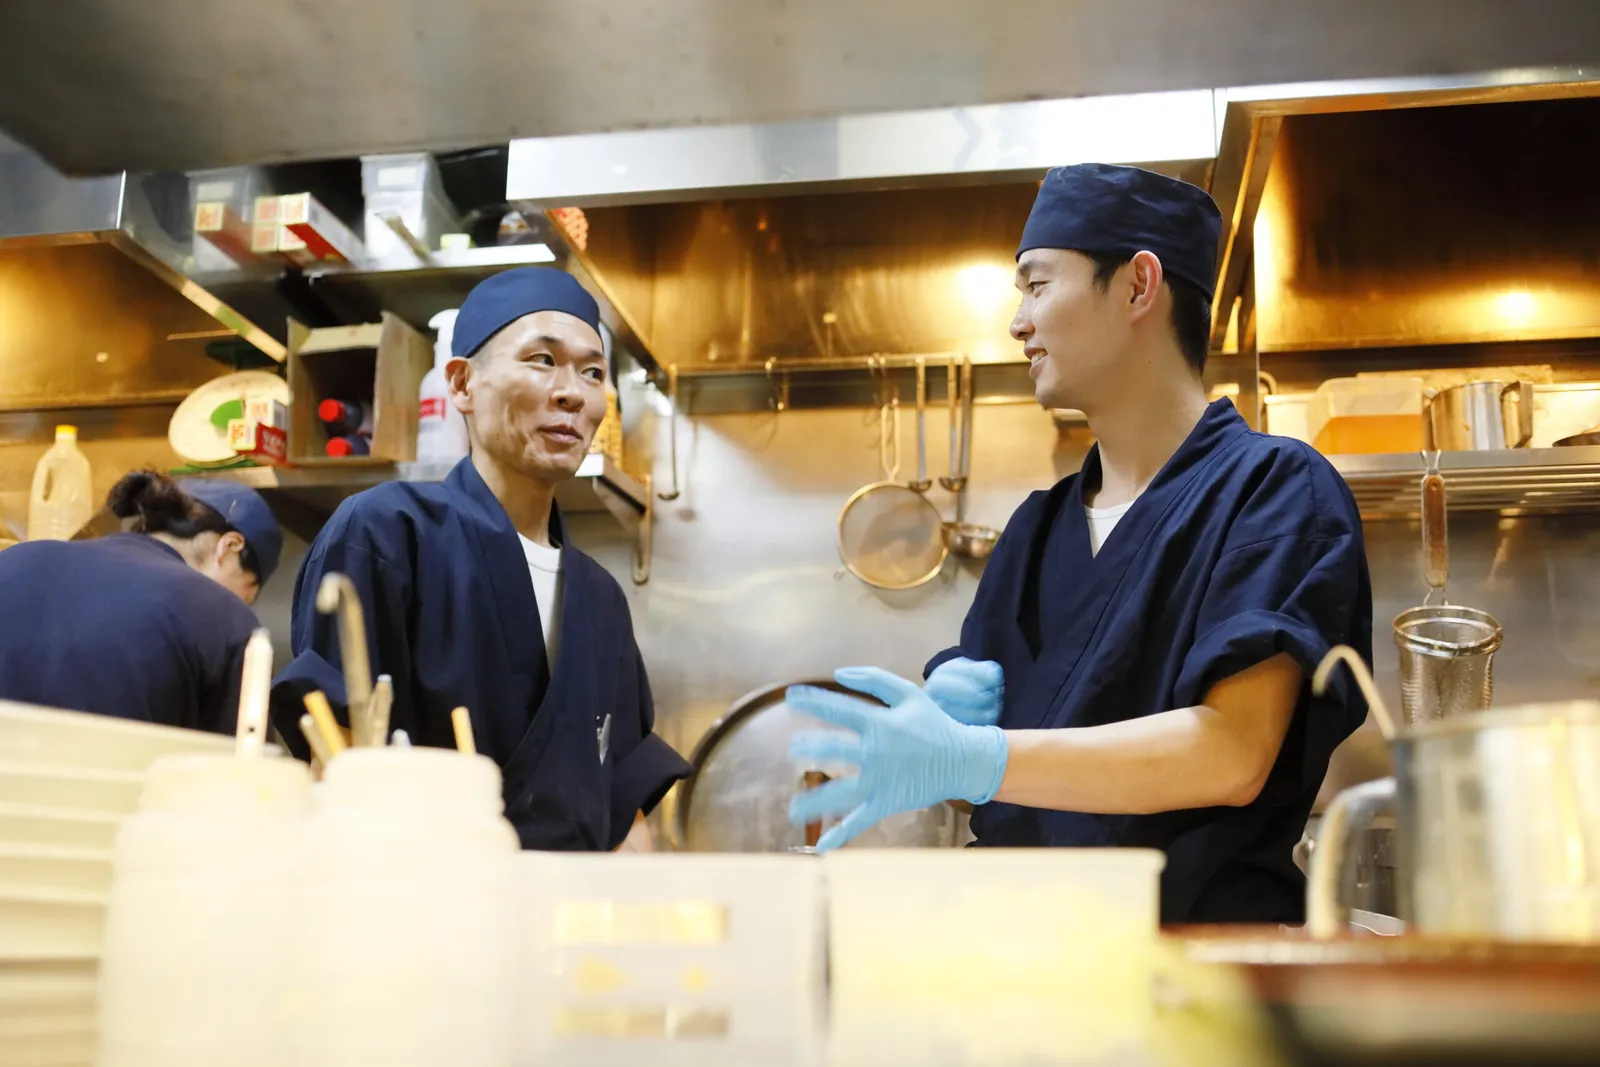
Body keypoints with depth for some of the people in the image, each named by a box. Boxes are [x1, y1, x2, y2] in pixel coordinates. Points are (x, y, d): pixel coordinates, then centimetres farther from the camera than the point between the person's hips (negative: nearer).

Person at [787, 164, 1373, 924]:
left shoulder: (1276, 489, -2)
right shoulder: (1038, 526, 19)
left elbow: (1233, 754, -16)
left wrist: (971, 759, -24)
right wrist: (945, 708, -8)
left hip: (1204, 927, -5)